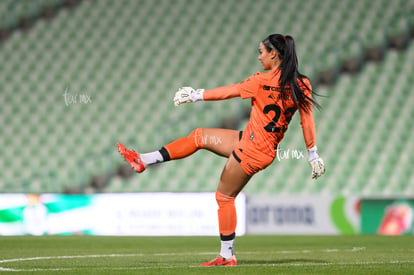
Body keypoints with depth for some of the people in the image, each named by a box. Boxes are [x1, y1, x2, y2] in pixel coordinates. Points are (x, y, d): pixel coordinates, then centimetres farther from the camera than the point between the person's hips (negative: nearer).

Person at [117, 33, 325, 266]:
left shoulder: (263, 80, -16)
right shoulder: (302, 85, -1)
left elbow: (230, 91, -7)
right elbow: (308, 121, 1)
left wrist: (196, 95, 4)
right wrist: (314, 156, 8)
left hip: (252, 148, -8)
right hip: (267, 149, 8)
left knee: (224, 196, 5)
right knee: (199, 136, 15)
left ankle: (228, 256, 7)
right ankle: (144, 160, 16)